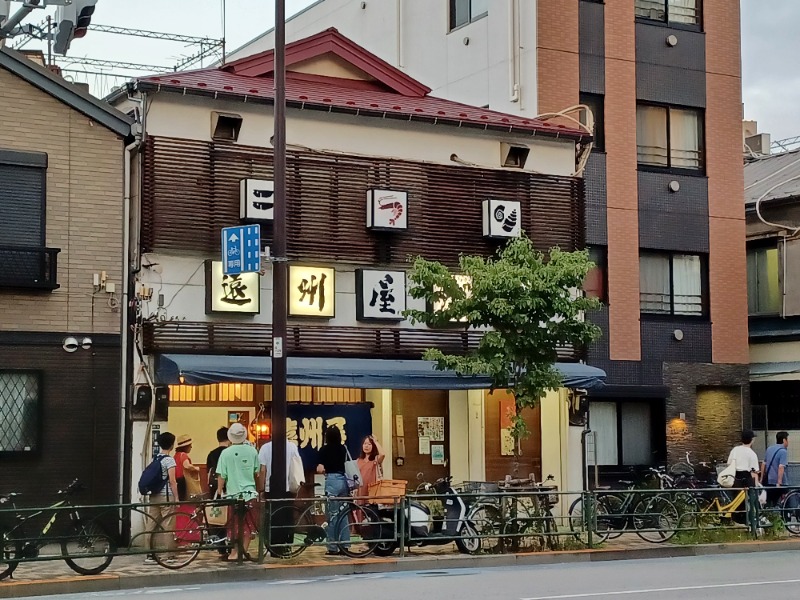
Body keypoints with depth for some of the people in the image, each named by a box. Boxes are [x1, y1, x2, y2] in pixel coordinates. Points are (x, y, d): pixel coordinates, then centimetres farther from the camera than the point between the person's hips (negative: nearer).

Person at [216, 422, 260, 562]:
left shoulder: (226, 453, -8)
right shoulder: (252, 451, -1)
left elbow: (221, 476, -6)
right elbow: (257, 472, 7)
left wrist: (220, 492, 5)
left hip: (233, 494, -1)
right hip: (250, 493, 1)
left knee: (235, 526, 6)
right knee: (249, 525, 9)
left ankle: (234, 553, 7)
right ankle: (243, 552, 7)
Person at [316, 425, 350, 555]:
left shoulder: (324, 450, -5)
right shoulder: (344, 449, 7)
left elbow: (321, 469, -9)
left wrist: (318, 468, 11)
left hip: (331, 481, -4)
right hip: (344, 480, 4)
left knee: (332, 515, 1)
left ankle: (333, 547, 3)